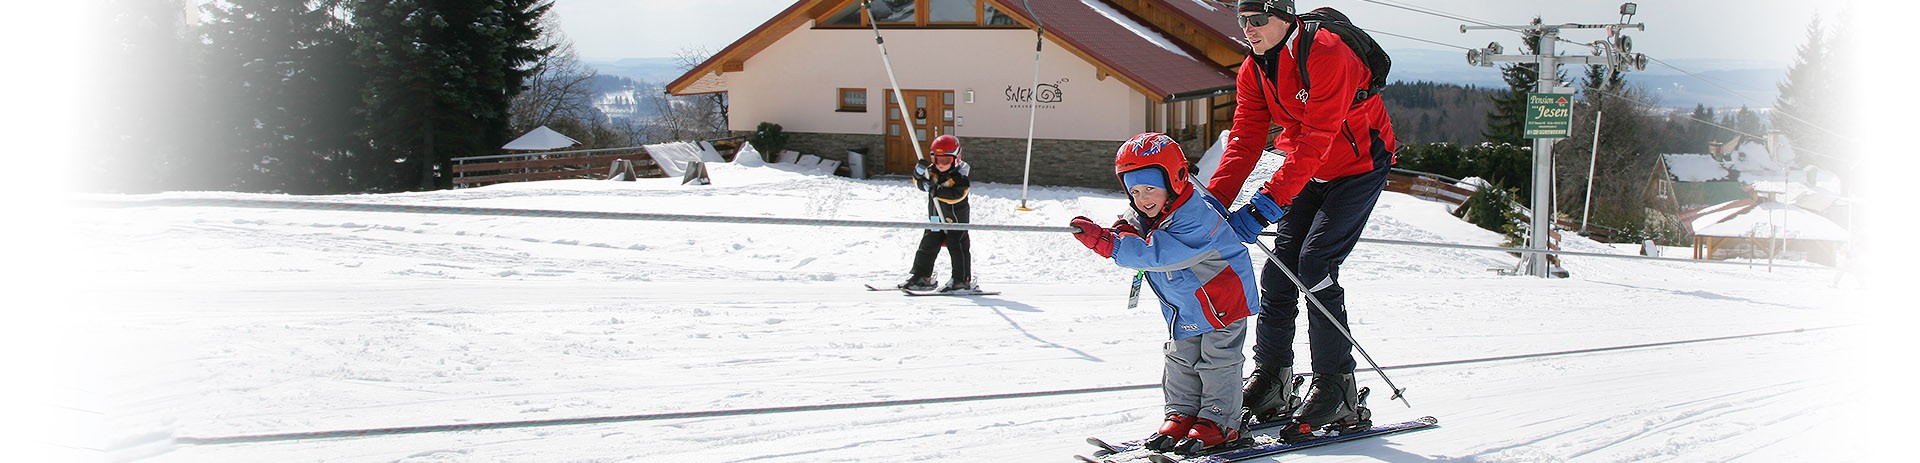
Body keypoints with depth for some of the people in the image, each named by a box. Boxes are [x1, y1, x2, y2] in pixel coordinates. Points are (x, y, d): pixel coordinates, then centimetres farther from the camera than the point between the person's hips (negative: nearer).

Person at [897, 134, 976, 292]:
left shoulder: (960, 175, -17)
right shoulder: (933, 171, 1)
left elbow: (956, 195, -29)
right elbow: (920, 183, 6)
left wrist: (936, 190, -35)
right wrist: (919, 172, -15)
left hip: (955, 219, -6)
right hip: (936, 218, 7)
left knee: (958, 248, -2)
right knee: (927, 247, 8)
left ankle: (963, 281, 5)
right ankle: (922, 277, 17)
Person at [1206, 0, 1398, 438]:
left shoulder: (1326, 54, -27)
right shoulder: (1253, 71, -3)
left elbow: (1315, 140, -32)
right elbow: (1244, 140, -7)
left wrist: (1267, 203, -38)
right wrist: (1213, 201, -22)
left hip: (1359, 165, -7)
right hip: (1310, 172, 7)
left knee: (1315, 262, -19)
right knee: (1280, 266, -1)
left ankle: (1337, 389, -12)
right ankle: (1271, 384, 6)